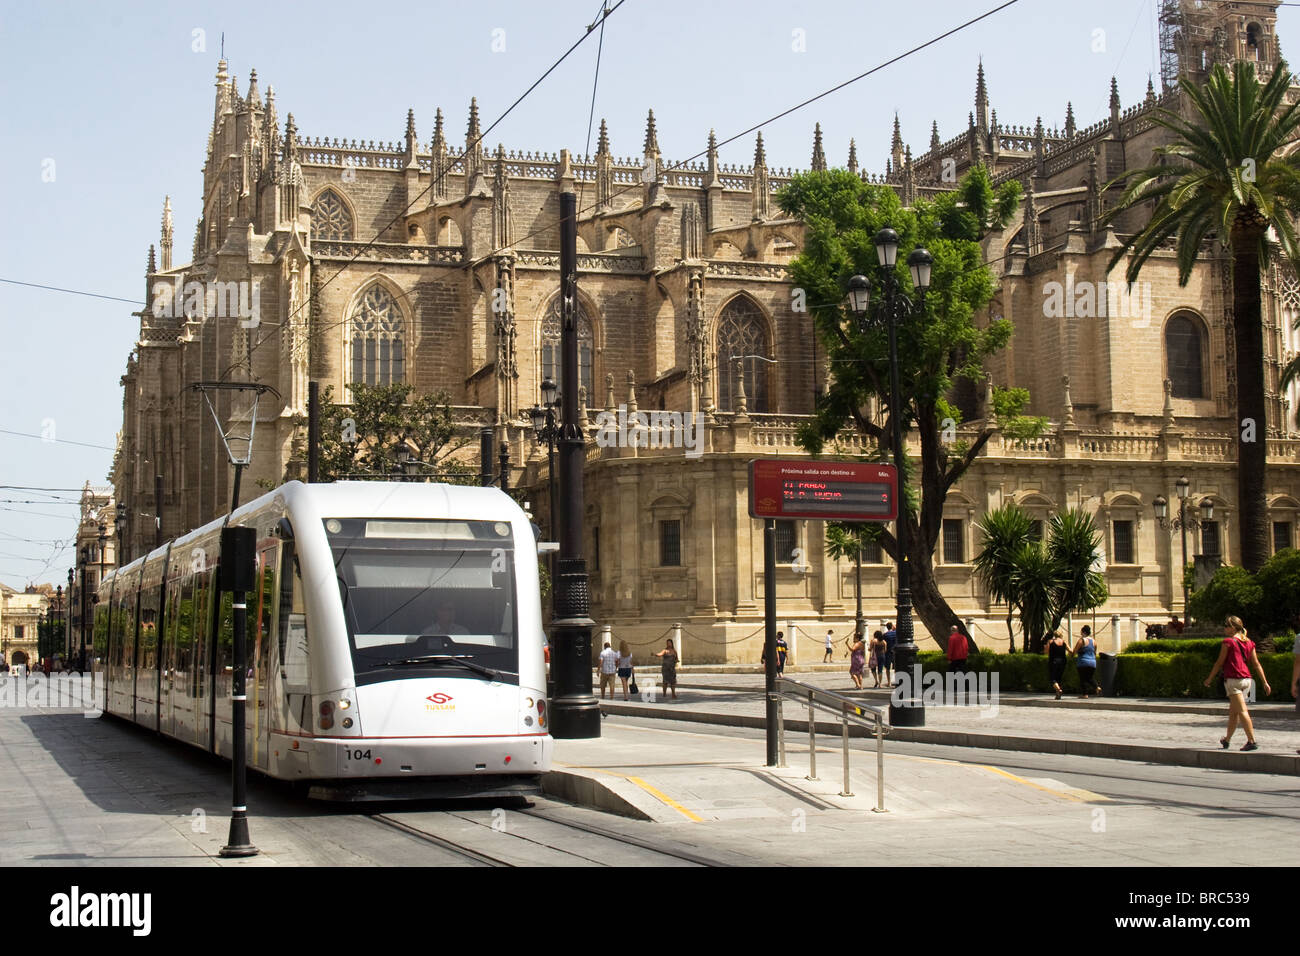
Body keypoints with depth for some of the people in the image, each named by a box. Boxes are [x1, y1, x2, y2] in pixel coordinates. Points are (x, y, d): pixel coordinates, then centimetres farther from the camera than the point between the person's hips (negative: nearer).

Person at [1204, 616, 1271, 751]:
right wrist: (1265, 683, 11)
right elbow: (1256, 664, 10)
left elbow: (1219, 663, -5)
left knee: (1242, 711, -10)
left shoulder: (1228, 642, -7)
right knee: (1233, 711, 18)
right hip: (1246, 679, 7)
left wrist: (1209, 679, 5)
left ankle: (1252, 741, -18)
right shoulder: (1249, 642, 12)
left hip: (1233, 679, -7)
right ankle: (1227, 740, 28)